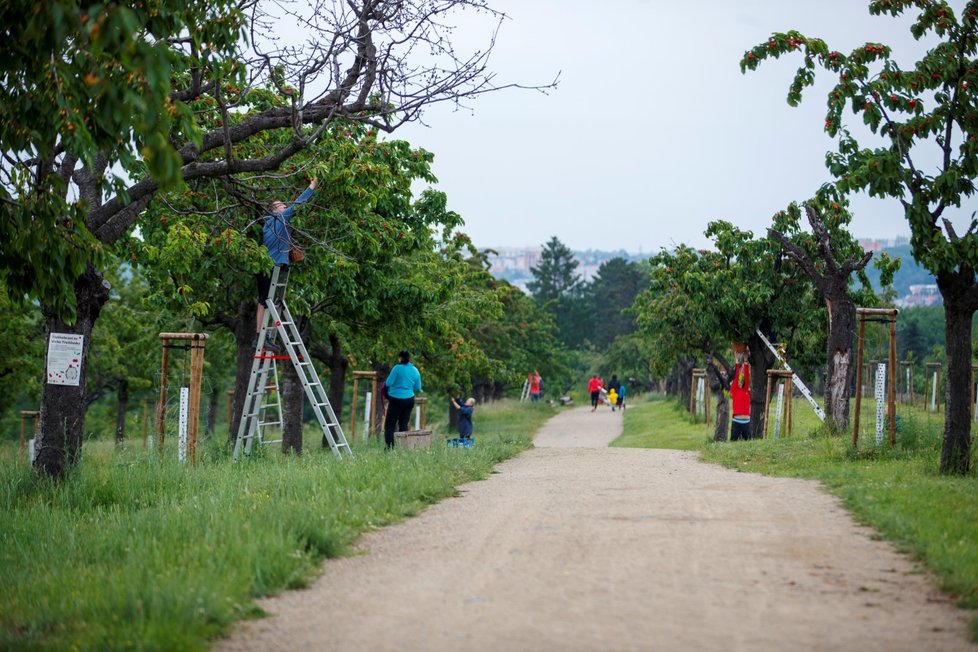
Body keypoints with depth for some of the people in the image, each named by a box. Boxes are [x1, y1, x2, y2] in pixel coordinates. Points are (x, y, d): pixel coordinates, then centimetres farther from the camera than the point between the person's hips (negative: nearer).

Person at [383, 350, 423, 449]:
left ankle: (390, 447, -9)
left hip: (396, 399, -5)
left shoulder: (397, 368, -12)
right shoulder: (415, 370, 4)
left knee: (389, 425, 1)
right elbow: (418, 388, 9)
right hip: (409, 399, 5)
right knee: (404, 424, 11)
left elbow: (388, 383, -11)